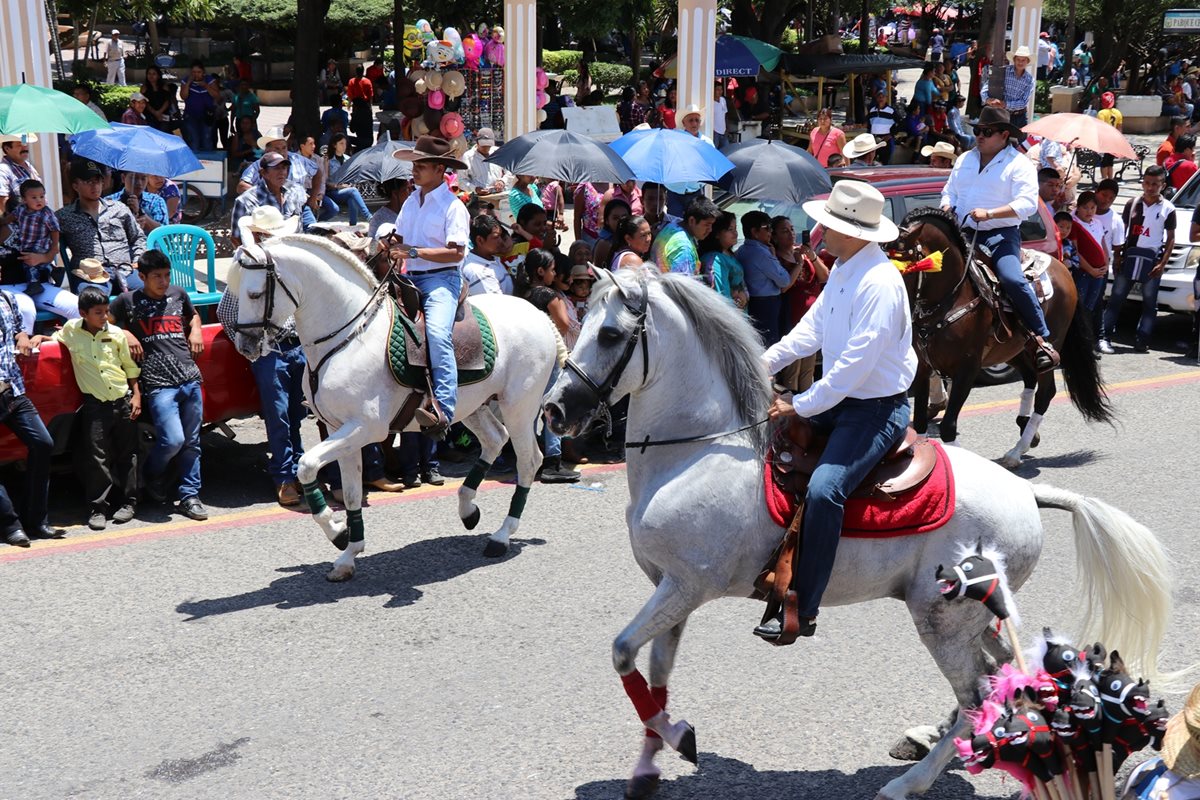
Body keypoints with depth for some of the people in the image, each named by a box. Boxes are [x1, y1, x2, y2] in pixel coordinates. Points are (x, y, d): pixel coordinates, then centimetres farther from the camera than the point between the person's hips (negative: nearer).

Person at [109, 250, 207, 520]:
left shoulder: (178, 295, 15)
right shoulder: (128, 301, 4)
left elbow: (193, 315, 34)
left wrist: (195, 330, 14)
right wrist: (126, 334, -4)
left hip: (190, 379, 4)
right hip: (159, 385, -4)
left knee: (191, 442, 5)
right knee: (173, 440, -15)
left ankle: (189, 496, 15)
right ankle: (153, 477, 15)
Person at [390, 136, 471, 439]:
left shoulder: (452, 206, -5)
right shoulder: (412, 201, 18)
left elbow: (456, 252, -14)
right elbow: (400, 237, 26)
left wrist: (414, 252, -18)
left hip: (441, 278, -8)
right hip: (411, 278, 8)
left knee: (436, 333, -30)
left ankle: (443, 411, -38)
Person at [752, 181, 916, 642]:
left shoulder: (880, 284, -23)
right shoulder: (843, 268, 8)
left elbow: (855, 364, -26)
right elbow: (813, 327, 14)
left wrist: (800, 407, -21)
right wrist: (765, 363, 1)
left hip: (877, 409, -11)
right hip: (838, 400, 11)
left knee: (824, 489, -28)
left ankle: (803, 611, -20)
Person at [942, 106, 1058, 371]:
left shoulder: (1019, 164, -2)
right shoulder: (965, 160, 18)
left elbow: (1027, 203, -13)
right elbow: (949, 191, 25)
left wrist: (989, 213, -24)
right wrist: (946, 207, 0)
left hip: (1001, 236, -6)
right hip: (964, 234, 6)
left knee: (1012, 279, -28)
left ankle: (1043, 340, -22)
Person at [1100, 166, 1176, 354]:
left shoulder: (1167, 208, 2)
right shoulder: (1132, 203, 7)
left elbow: (1171, 238, 3)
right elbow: (1123, 231, 10)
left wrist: (1163, 264, -6)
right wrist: (1118, 257, 2)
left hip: (1152, 259, -1)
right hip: (1130, 254, 1)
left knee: (1150, 303, 2)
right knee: (1116, 298, -2)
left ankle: (1142, 341, 6)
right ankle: (1104, 337, -2)